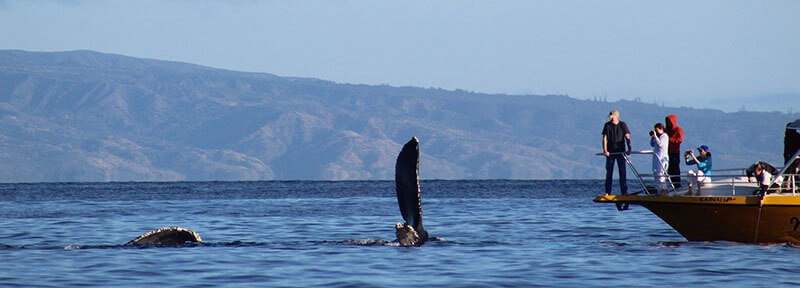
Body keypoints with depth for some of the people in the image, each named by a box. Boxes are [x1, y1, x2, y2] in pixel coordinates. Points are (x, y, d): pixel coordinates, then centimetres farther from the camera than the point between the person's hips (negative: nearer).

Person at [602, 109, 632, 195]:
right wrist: (605, 150, -15)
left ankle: (624, 192, -1)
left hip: (620, 151, -1)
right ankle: (607, 192, 6)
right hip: (610, 152, 1)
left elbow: (627, 137, -5)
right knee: (609, 172, 1)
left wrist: (629, 148, -19)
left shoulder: (622, 125, 0)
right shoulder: (607, 125, 2)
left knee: (622, 172, -3)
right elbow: (605, 138, -3)